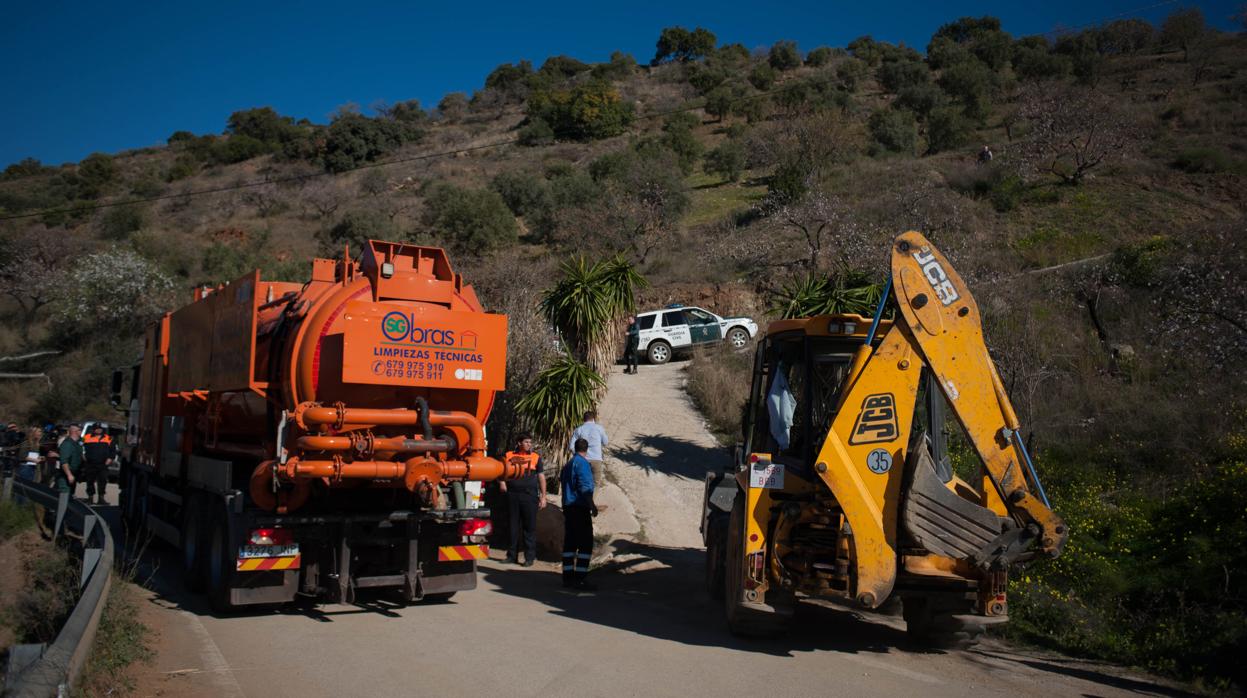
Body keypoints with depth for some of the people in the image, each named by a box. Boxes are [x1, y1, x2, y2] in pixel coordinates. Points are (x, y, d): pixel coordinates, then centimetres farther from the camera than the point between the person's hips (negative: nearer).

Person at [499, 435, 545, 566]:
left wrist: (543, 497, 1)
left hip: (530, 496, -2)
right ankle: (512, 556, 17)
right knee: (513, 526, 8)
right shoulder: (509, 455, 9)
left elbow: (541, 477, 7)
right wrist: (502, 482, -2)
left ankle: (530, 557, 4)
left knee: (530, 527, -1)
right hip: (512, 495, 2)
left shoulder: (535, 457, 7)